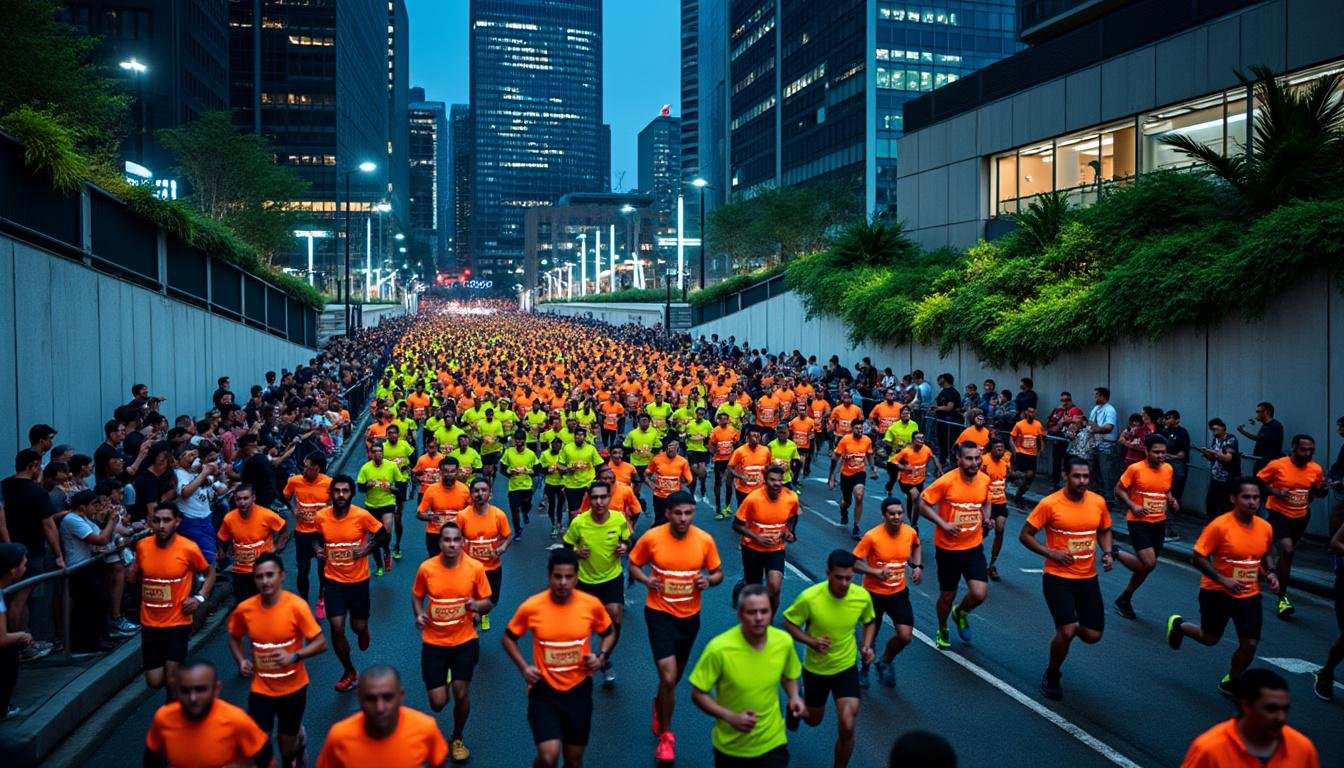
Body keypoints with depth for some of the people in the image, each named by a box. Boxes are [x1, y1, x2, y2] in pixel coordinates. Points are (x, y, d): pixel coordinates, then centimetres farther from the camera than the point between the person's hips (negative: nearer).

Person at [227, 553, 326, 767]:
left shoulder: (297, 606, -20)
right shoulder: (245, 609, -11)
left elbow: (321, 643, -16)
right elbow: (234, 638, 9)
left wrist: (294, 656, -30)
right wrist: (241, 661, -8)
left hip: (293, 686, -1)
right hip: (261, 687, 2)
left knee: (287, 748, 16)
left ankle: (298, 737, 51)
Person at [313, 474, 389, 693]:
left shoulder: (362, 515, -17)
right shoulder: (321, 516, -8)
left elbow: (383, 535, -4)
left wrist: (367, 550, -18)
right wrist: (317, 548, -8)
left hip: (358, 580, -1)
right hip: (334, 580, 1)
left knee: (358, 626, 7)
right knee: (336, 628, -6)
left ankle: (363, 630, 49)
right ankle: (349, 672, 16)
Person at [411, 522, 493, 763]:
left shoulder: (476, 568, -12)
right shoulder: (426, 568, -11)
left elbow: (488, 602, -2)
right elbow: (417, 596, 7)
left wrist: (477, 605, -25)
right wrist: (419, 614, -13)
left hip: (465, 640, 0)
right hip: (434, 642, 1)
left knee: (461, 693, -5)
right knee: (438, 703, 0)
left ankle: (456, 739, 26)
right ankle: (444, 678, 40)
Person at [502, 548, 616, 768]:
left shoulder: (592, 604, -12)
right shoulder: (531, 607, -15)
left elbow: (609, 634, 8)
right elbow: (508, 638, 3)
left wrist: (601, 656, -11)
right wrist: (523, 667, -10)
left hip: (578, 690, 2)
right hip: (544, 690, -2)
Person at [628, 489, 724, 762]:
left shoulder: (705, 540, -12)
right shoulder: (651, 537, -16)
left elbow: (718, 572, 2)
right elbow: (633, 565, 0)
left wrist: (709, 580, -20)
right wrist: (646, 579, -20)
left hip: (690, 615, 3)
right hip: (659, 612, -3)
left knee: (676, 674, 22)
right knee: (668, 676, -13)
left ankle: (659, 704, 56)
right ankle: (666, 734, 10)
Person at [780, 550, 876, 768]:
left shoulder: (863, 596, -19)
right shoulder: (810, 597, -28)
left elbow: (870, 622, 4)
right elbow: (788, 624, -13)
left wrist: (867, 646, -13)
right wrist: (812, 642, -28)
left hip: (846, 667, 1)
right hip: (815, 668, -1)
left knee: (847, 727, -12)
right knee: (813, 720, 21)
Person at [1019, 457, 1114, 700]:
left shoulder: (1098, 502, -1)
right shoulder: (1049, 504, -15)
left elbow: (1104, 531, 17)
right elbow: (1025, 535, -7)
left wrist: (1107, 553, -1)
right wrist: (1051, 553, -19)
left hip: (1089, 578, 5)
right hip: (1058, 579, -4)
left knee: (1093, 636, 4)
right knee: (1066, 631, -14)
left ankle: (1067, 629, 41)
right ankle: (1051, 676, 13)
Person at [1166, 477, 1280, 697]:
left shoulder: (1265, 528, -4)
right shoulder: (1220, 526, -22)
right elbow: (1199, 558, -18)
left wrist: (1270, 573, -2)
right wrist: (1223, 579, -27)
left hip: (1249, 595, 4)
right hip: (1217, 593, -4)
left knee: (1250, 645, 1)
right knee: (1210, 638, 12)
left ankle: (1230, 682, 28)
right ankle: (1178, 625, 44)